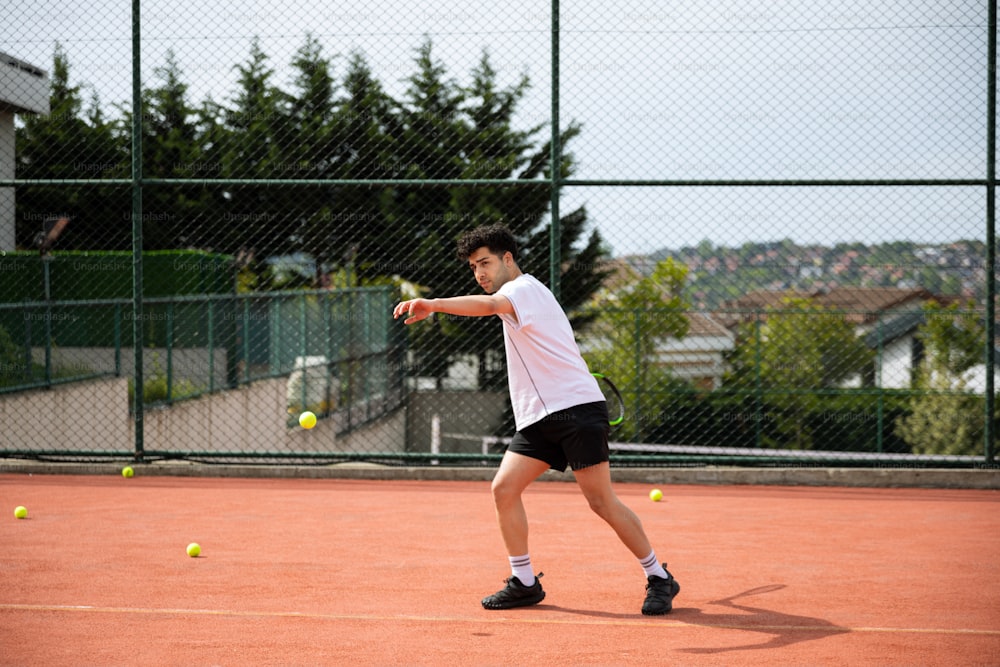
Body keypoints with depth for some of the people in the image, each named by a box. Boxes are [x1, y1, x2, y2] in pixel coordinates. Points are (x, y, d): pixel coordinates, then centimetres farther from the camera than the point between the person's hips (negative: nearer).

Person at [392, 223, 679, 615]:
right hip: (538, 418, 9)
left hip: (575, 407, -9)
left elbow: (488, 305, -30)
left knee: (601, 501, -9)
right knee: (504, 488, -4)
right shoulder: (514, 299, 22)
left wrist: (433, 305, -44)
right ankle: (524, 582, 3)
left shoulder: (524, 288, -8)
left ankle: (658, 578, 2)